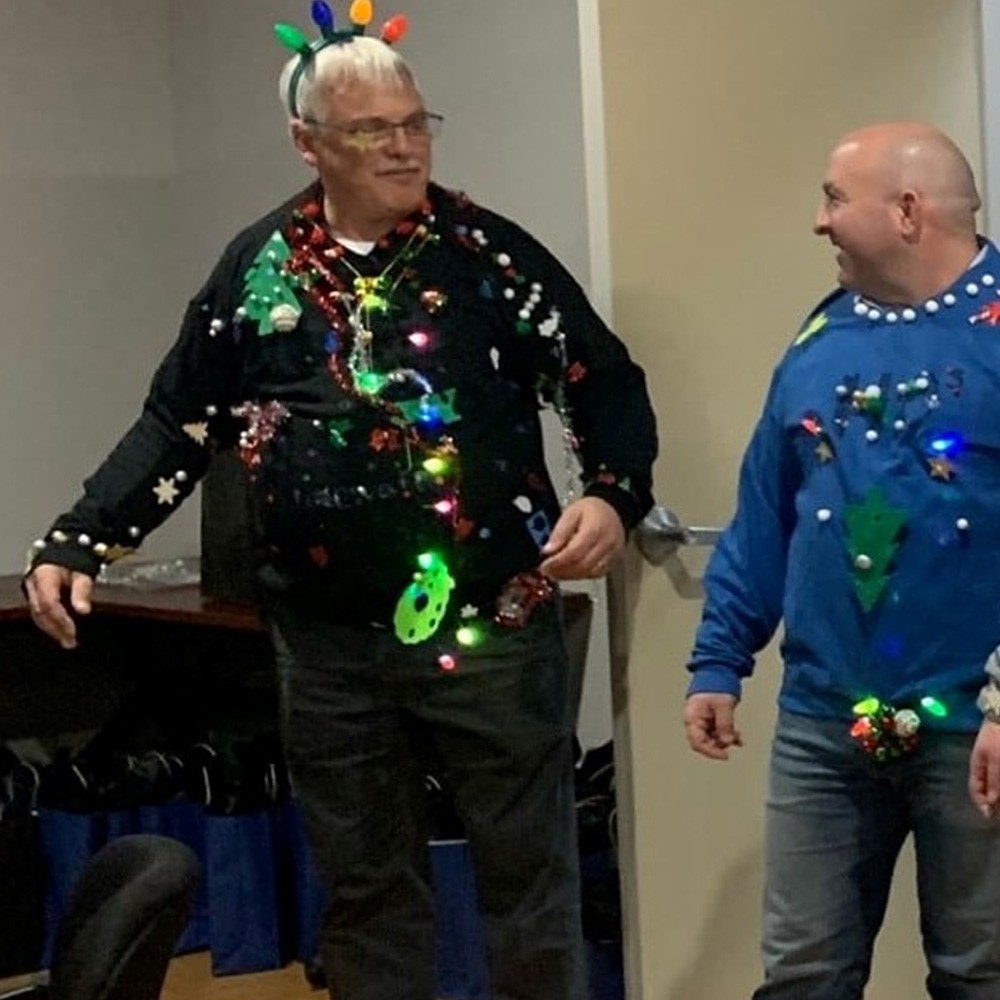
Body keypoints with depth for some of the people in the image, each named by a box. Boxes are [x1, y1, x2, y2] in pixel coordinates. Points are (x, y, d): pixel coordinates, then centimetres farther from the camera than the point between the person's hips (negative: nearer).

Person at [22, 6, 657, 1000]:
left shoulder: (488, 252, -3)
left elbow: (605, 385, 0)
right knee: (364, 886, 14)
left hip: (491, 629, -2)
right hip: (330, 645, 3)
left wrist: (613, 496, -18)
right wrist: (76, 541, 0)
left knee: (527, 872, 6)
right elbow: (179, 425, 9)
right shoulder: (256, 266, 4)